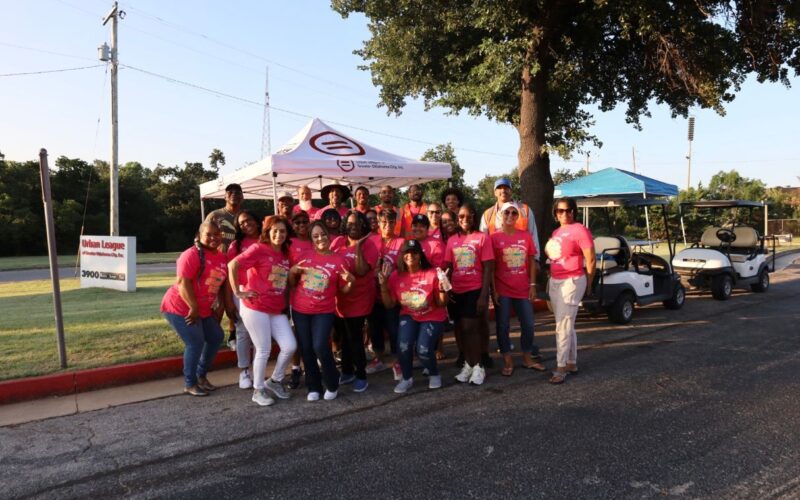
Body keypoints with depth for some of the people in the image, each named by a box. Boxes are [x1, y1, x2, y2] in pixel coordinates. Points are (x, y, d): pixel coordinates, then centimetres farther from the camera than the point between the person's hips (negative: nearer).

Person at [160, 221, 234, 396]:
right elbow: (183, 283, -23)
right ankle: (189, 384, 7)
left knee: (216, 337, 13)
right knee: (195, 343, -11)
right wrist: (194, 308, -24)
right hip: (180, 308, -9)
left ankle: (201, 375, 29)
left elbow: (223, 283, 13)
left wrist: (228, 305, 6)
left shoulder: (222, 258, 6)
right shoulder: (192, 254, -17)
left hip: (204, 310, 9)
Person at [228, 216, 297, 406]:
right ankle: (258, 390, 20)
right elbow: (232, 265, -19)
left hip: (277, 310, 6)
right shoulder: (259, 249, -11)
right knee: (264, 350, 0)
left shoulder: (286, 254, 9)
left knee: (290, 346, 1)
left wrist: (286, 303, 6)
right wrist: (238, 292, -15)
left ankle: (275, 381, 24)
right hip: (255, 308, -6)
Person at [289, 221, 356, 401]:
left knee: (320, 347, -15)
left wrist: (350, 281, -20)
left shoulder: (339, 260, -5)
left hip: (324, 311, -3)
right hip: (300, 310, 3)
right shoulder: (305, 256, 2)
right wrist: (292, 272, -9)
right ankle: (313, 386, 24)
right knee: (306, 349, 7)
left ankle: (332, 383, 9)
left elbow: (344, 290, -1)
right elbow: (292, 284, 10)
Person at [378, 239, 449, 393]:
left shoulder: (432, 274, -17)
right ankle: (407, 378, 7)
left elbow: (441, 304, -12)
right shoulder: (396, 276, -8)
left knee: (423, 350, -20)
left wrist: (442, 288, -30)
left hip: (432, 317, -2)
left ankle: (434, 375, 15)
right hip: (409, 316, 2)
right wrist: (383, 285, -17)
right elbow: (389, 305, -6)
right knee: (403, 346, -23)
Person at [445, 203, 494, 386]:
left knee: (469, 328, -8)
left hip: (475, 290, -4)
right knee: (460, 328, 9)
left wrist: (484, 295, -12)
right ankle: (468, 363, 24)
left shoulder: (482, 237, -3)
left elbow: (488, 268, -6)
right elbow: (448, 267, 10)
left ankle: (478, 366, 6)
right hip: (457, 291, 4)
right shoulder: (452, 240, 8)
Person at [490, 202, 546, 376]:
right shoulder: (495, 238, -5)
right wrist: (494, 290, -9)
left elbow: (531, 262, 7)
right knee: (503, 326, 4)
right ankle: (507, 361, 16)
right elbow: (491, 266, -4)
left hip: (523, 289, 3)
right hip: (502, 290, -3)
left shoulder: (526, 236, 3)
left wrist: (532, 285, 2)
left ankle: (527, 358, 25)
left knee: (528, 324, 8)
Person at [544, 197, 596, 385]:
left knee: (563, 326, -8)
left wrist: (588, 284, -4)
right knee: (566, 325, 14)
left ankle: (561, 368, -3)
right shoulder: (556, 233, 13)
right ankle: (572, 363, 24)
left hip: (571, 282, -8)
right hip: (555, 282, 8)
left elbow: (591, 260, -11)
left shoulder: (580, 230, -11)